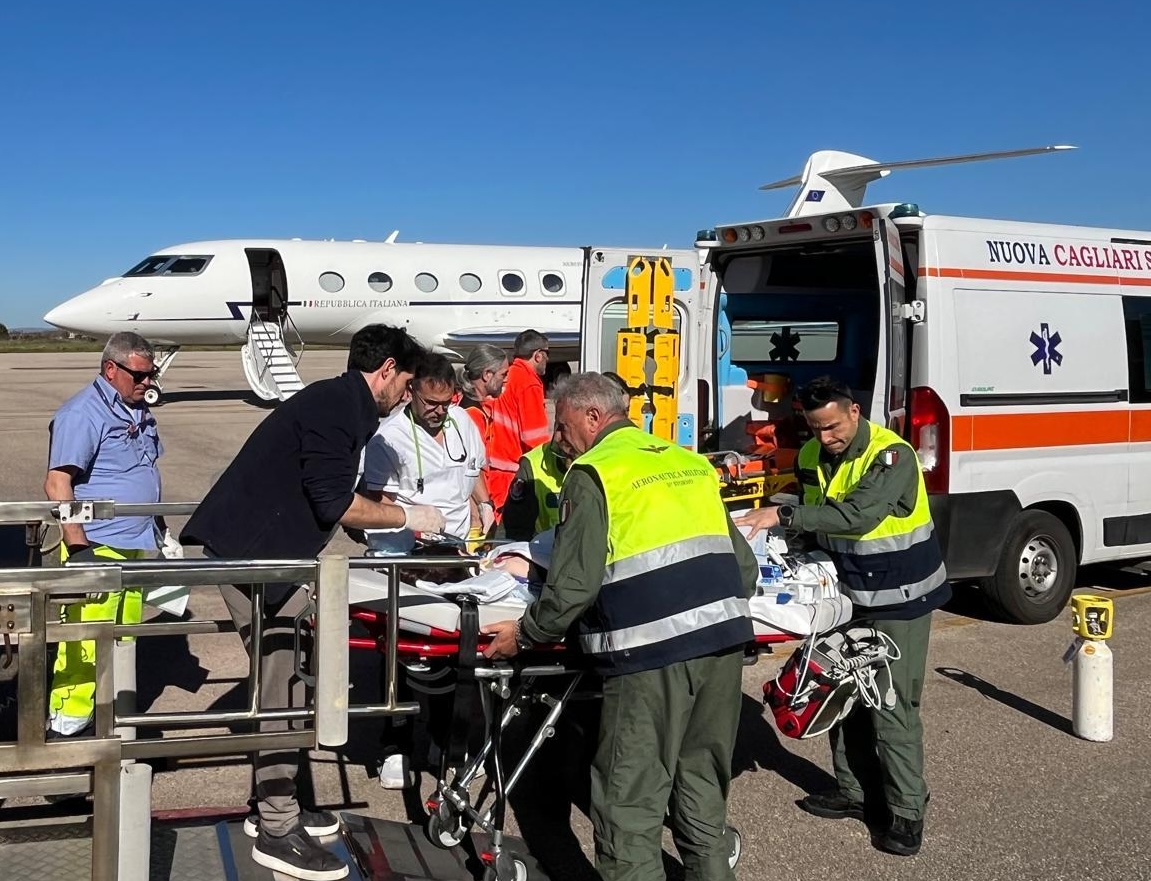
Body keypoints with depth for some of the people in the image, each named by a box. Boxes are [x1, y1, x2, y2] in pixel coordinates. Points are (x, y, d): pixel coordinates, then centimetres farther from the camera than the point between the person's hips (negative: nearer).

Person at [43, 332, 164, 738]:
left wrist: (158, 530, 23)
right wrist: (78, 548, -22)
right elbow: (57, 483, -18)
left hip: (136, 546, 9)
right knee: (86, 642, -7)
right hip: (97, 548, -9)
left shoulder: (138, 411, 13)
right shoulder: (83, 412, -13)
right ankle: (67, 724, 1)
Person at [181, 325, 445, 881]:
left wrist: (398, 529, 18)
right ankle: (277, 832, 1)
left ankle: (277, 807, 22)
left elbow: (331, 498, 19)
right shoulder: (336, 406, -15)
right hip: (251, 553, -10)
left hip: (274, 552, 10)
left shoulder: (341, 404, 15)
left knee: (286, 679, 13)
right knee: (282, 683, -7)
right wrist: (408, 516, -7)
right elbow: (335, 505, -19)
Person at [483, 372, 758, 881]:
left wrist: (524, 635, 5)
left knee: (630, 801, 2)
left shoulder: (594, 474, -1)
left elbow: (574, 584, -8)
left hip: (653, 649, -7)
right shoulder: (692, 462, 18)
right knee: (701, 787, 19)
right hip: (724, 643, 7)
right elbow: (743, 563, 18)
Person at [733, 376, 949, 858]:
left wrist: (783, 515, -35)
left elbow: (858, 515, -35)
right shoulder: (811, 456, 0)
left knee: (891, 704, -6)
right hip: (847, 593, 7)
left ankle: (907, 809, 6)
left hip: (898, 600, -7)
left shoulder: (892, 455, -22)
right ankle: (854, 791, 25)